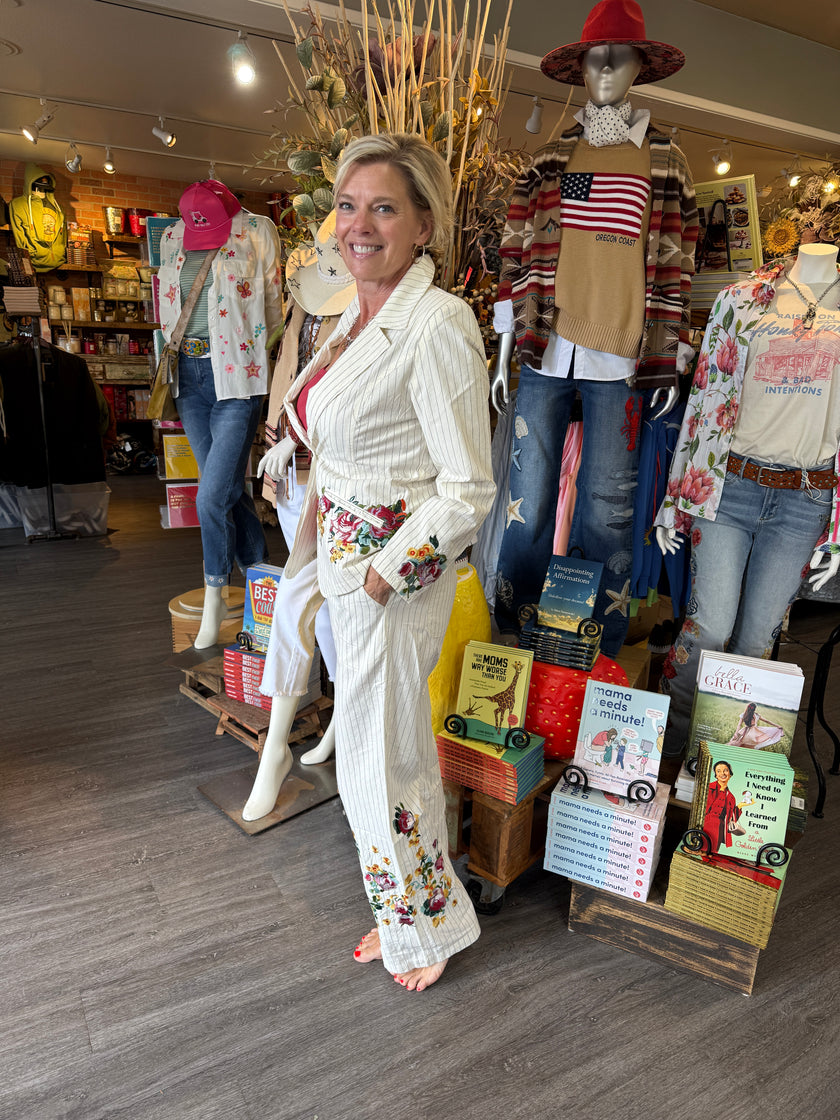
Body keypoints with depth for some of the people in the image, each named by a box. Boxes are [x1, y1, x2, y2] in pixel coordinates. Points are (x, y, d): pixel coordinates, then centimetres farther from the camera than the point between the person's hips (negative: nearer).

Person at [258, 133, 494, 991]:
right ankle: (405, 910, 43)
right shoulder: (359, 315, 9)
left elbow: (468, 490, -19)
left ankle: (429, 926, 35)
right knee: (384, 741, 20)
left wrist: (381, 573, -18)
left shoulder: (439, 324, -18)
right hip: (346, 564, 9)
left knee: (378, 761, 6)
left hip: (396, 575, -8)